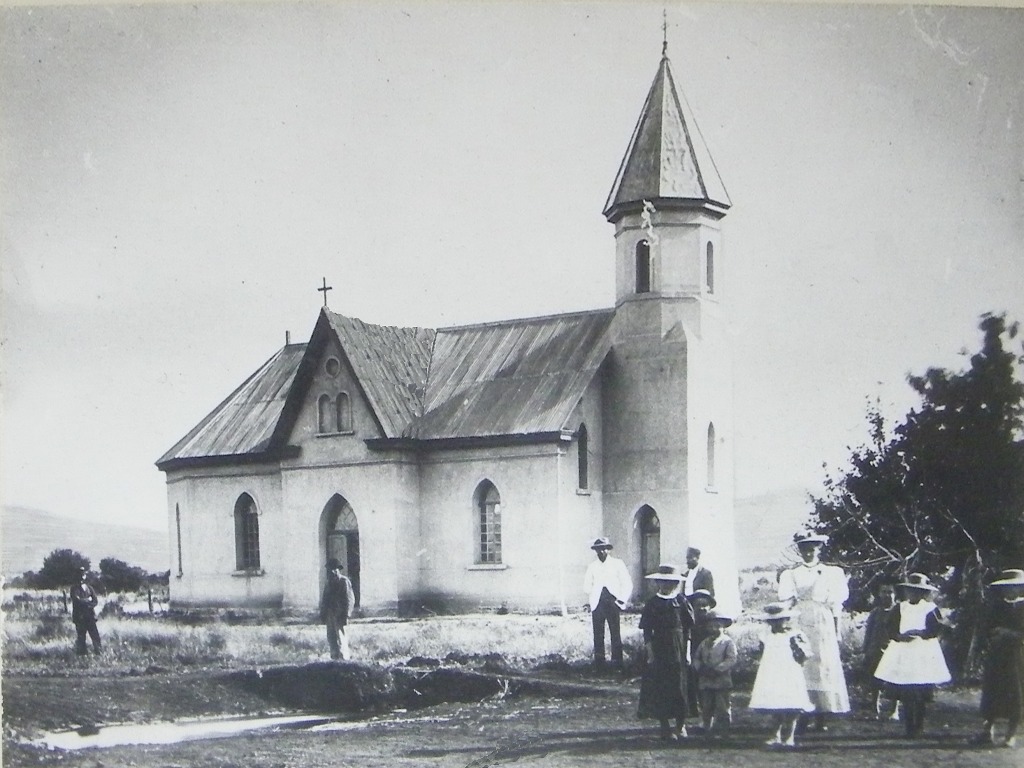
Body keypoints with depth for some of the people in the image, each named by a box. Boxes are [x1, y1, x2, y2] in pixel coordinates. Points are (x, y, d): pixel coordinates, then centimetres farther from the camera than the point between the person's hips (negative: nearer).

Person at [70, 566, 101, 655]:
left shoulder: (90, 588, 14)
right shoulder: (74, 589, 2)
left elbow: (96, 601, 3)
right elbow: (77, 600, -12)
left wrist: (84, 602, -13)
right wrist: (88, 600, -3)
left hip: (90, 617, 3)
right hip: (79, 617, -3)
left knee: (96, 637, -3)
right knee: (81, 638, -1)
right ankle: (81, 655, 4)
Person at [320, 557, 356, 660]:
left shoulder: (344, 582, -7)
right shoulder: (329, 583, 16)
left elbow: (350, 599, -11)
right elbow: (324, 599, 20)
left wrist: (346, 615, -17)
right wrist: (323, 614, 12)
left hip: (339, 615, -8)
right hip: (330, 615, 8)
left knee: (341, 638, -9)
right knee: (331, 638, 10)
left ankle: (344, 658, -6)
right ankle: (335, 657, 17)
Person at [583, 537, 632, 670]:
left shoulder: (617, 564, 5)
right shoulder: (592, 567, 12)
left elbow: (628, 584, 6)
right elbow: (587, 586, 20)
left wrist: (622, 600, 0)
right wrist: (590, 601, 9)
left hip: (613, 603, -2)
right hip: (597, 604, 2)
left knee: (615, 634, -6)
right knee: (598, 635, 0)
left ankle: (617, 663, -2)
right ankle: (599, 665, 3)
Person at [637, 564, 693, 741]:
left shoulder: (681, 602, 2)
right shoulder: (652, 603, -1)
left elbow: (689, 627, 6)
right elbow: (647, 630, -2)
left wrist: (687, 649, 0)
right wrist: (650, 651, -9)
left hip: (678, 651, 1)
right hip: (659, 649, -1)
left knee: (680, 686, 4)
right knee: (660, 688, 1)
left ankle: (681, 725, 15)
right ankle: (665, 727, 8)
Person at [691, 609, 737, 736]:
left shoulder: (728, 642, -4)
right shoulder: (704, 643, 13)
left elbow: (731, 659, -13)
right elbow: (696, 657, 15)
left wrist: (717, 669, -20)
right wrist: (700, 667, -6)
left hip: (722, 681, -5)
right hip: (705, 681, 5)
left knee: (722, 708, 0)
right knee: (706, 708, 12)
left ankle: (722, 729, 9)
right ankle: (708, 727, 23)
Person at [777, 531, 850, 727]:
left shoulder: (831, 573, 10)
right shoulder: (790, 574, 12)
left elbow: (835, 607, 8)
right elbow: (785, 604, 7)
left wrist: (836, 633, 4)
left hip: (823, 626, 0)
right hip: (798, 626, 0)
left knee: (823, 668, -5)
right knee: (800, 669, -6)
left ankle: (820, 718, -1)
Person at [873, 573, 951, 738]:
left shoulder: (930, 608, 3)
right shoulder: (899, 608, 12)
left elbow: (935, 630, -7)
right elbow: (891, 630, 6)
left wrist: (919, 633, -20)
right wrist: (900, 636, -13)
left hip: (924, 654, -2)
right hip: (902, 653, 2)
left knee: (921, 696, -5)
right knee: (906, 695, -2)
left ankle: (918, 727, 4)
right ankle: (909, 728, 3)